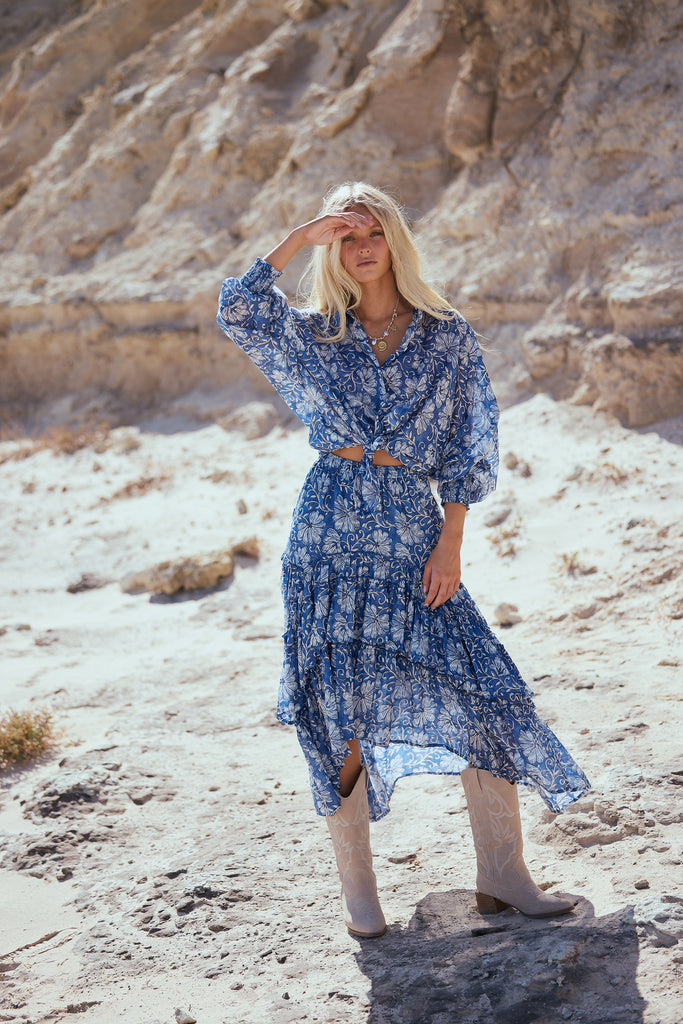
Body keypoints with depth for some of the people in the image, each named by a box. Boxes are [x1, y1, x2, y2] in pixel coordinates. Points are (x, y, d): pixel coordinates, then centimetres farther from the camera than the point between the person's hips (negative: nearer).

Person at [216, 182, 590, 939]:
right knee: (339, 707, 0)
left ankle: (502, 880, 6)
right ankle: (357, 890, 13)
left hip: (414, 530, 1)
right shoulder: (311, 337, 10)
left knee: (482, 691, -6)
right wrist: (301, 237, -7)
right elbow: (237, 311, -8)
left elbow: (470, 445, 6)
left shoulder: (447, 336, 8)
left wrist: (450, 542, -3)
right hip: (330, 534, 0)